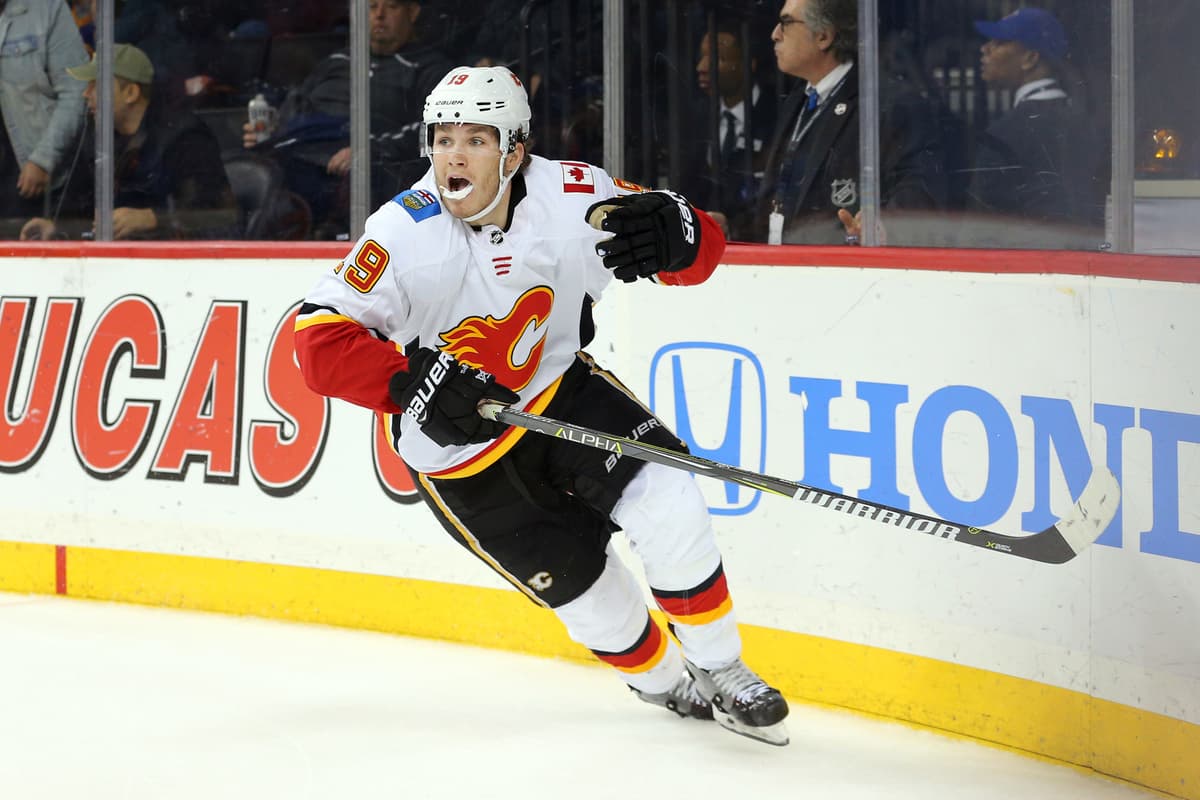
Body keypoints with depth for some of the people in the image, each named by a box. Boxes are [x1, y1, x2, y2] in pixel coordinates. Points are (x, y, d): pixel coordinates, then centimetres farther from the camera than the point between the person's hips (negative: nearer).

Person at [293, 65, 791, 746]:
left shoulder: (571, 196, -19)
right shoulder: (404, 234, -26)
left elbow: (702, 250, -11)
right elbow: (320, 341, -28)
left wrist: (678, 233, -36)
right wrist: (412, 381, -43)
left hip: (558, 387, 2)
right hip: (457, 451, -2)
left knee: (666, 500, -16)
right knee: (584, 585, 1)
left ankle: (720, 671, 6)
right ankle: (665, 684, 33)